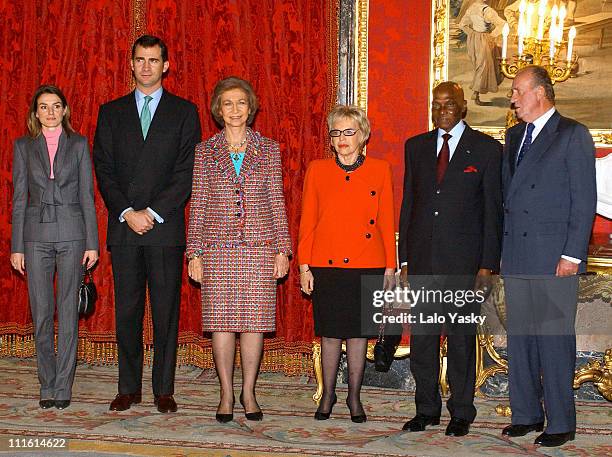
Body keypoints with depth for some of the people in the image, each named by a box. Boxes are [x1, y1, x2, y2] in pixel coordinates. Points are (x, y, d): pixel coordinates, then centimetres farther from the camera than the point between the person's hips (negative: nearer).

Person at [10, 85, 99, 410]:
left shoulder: (78, 144, 6)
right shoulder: (24, 146, 8)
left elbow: (87, 196, 4)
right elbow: (19, 199, 7)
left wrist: (92, 243, -2)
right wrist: (17, 246, 2)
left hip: (71, 235, -1)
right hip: (37, 235, 1)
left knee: (68, 310, 0)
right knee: (41, 312, 3)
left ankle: (63, 387, 7)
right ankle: (47, 386, 15)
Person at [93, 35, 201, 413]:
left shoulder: (184, 112, 6)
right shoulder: (112, 112, 13)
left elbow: (188, 172, -2)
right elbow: (104, 168, 6)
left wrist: (153, 213, -10)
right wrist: (127, 212, -7)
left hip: (166, 227, -2)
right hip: (123, 226, 2)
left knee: (166, 312, 1)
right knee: (127, 311, 6)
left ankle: (164, 390, 10)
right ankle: (129, 388, 15)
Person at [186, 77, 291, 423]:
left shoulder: (269, 149, 7)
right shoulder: (205, 151, 7)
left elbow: (276, 201, 6)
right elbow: (198, 204, 7)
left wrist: (282, 249, 0)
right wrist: (194, 254, 2)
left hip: (260, 246, 0)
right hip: (218, 248, 0)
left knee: (255, 321, 1)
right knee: (221, 322, 1)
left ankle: (249, 392, 16)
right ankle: (227, 394, 15)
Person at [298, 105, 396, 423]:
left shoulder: (380, 170, 3)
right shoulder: (317, 170, 4)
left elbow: (387, 222, 4)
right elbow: (307, 222, 5)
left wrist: (389, 267, 1)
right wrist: (304, 266, 0)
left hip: (366, 266, 0)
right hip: (326, 265, 0)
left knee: (358, 331, 8)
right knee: (330, 332, 7)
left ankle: (354, 396, 23)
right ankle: (328, 394, 24)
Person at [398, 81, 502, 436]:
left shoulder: (487, 149, 0)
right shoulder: (416, 147, 11)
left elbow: (493, 210, -1)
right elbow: (408, 204, 12)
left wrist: (488, 264, -7)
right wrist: (404, 259, 7)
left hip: (464, 260, -3)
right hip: (422, 259, 3)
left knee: (462, 338, 5)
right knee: (422, 337, 7)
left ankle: (461, 413, 18)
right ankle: (427, 409, 21)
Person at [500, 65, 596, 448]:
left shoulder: (573, 135, -4)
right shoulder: (515, 136, 17)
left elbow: (584, 200, -8)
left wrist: (572, 255, -13)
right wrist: (503, 249, 11)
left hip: (553, 255, -7)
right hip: (516, 255, 7)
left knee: (555, 338, -2)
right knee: (519, 337, 10)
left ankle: (561, 422, 8)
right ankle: (526, 414, 21)